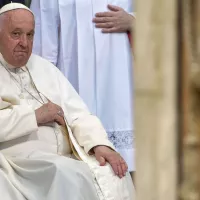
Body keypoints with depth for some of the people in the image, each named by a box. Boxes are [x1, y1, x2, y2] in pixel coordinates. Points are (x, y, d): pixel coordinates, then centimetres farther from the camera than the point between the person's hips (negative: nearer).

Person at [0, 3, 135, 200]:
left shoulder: (45, 68, 20)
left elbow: (77, 113, 13)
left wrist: (100, 144, -7)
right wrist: (34, 116, -11)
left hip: (66, 158, 6)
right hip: (20, 162, -5)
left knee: (114, 177, -20)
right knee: (70, 176, -33)